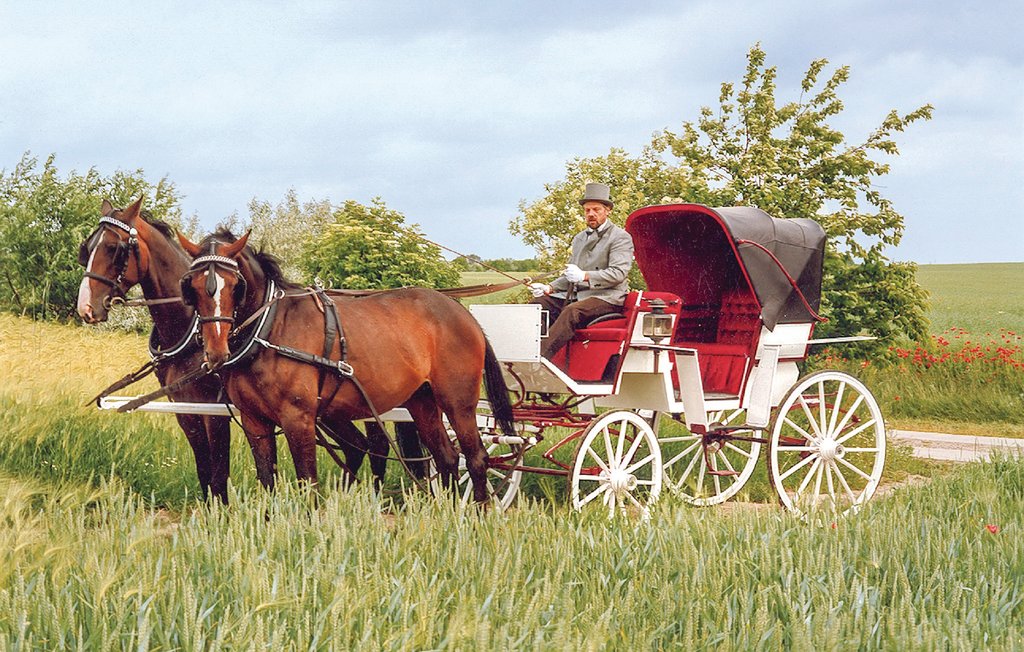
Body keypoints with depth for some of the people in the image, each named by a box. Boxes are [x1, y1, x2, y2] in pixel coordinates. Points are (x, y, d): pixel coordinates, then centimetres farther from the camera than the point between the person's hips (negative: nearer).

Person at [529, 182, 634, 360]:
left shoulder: (621, 237, -1)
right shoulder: (580, 238, 23)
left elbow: (618, 273, -15)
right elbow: (570, 277, 23)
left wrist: (584, 276, -26)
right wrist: (549, 288, 3)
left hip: (606, 298, -8)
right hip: (575, 295, 8)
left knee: (572, 311, -36)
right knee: (538, 304, -13)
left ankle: (542, 357, -46)